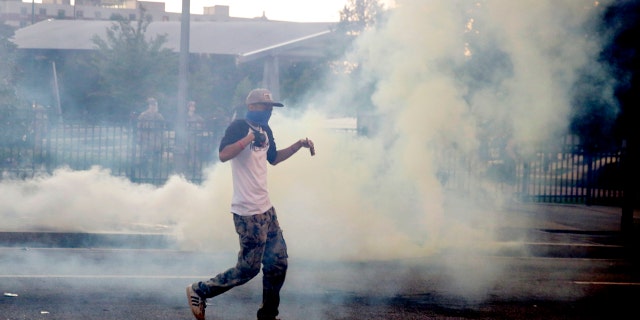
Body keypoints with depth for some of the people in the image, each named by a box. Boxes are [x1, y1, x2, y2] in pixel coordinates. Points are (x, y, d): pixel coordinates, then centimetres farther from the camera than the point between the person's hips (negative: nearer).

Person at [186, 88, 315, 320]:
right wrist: (250, 138, -32)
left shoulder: (265, 130, 14)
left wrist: (298, 145, 20)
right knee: (249, 268, -6)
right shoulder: (239, 126, -13)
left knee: (278, 263, 9)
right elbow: (223, 155, -27)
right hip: (248, 212, -9)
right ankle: (199, 291, 7)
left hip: (265, 209, 9)